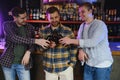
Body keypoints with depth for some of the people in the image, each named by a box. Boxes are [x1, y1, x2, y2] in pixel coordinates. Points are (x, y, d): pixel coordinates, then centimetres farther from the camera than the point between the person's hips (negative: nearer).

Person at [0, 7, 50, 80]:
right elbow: (14, 38, -26)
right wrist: (36, 41, -32)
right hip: (8, 61, -1)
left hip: (23, 63, 1)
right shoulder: (7, 25, -8)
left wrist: (28, 52, -19)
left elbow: (32, 43, 5)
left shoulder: (30, 27, 1)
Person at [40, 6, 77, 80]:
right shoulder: (43, 31, 1)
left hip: (65, 67, -1)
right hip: (49, 68, 2)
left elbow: (73, 48, -1)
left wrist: (72, 64, -6)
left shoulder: (68, 31, -5)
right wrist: (47, 45, -18)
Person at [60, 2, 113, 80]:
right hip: (88, 63, 6)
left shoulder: (100, 25, -16)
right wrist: (81, 50, -15)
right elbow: (79, 40, 8)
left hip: (102, 64, -6)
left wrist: (71, 41, -29)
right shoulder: (82, 25, 7)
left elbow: (93, 42, -28)